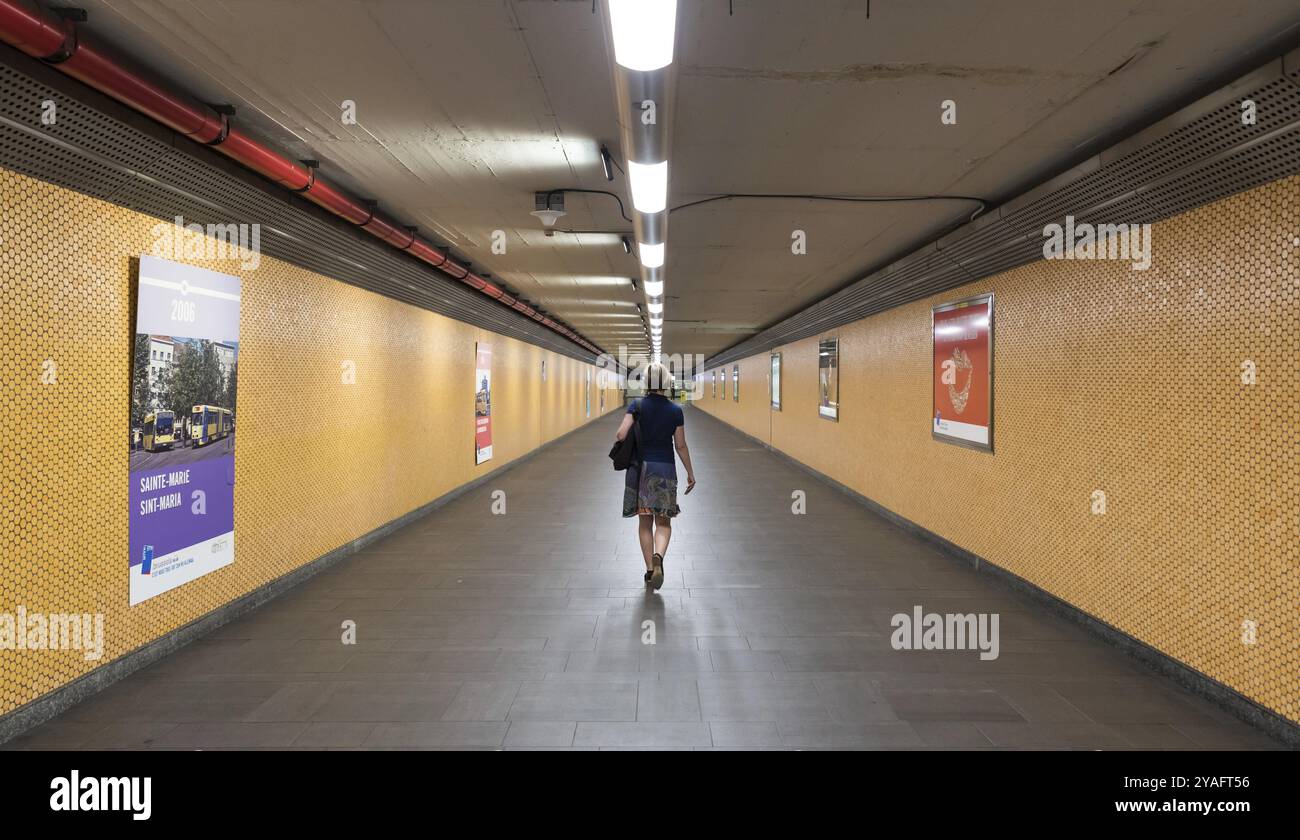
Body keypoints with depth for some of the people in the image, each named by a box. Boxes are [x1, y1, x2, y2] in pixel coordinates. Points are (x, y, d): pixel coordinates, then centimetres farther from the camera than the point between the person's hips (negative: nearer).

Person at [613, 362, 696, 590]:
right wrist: (690, 473, 10)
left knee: (645, 521, 12)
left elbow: (621, 434, -16)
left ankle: (650, 569, 15)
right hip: (665, 468, 0)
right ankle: (658, 557, -19)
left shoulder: (637, 405, -6)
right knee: (663, 521, 8)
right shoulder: (675, 410, -4)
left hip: (640, 467, 1)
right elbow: (680, 446, -1)